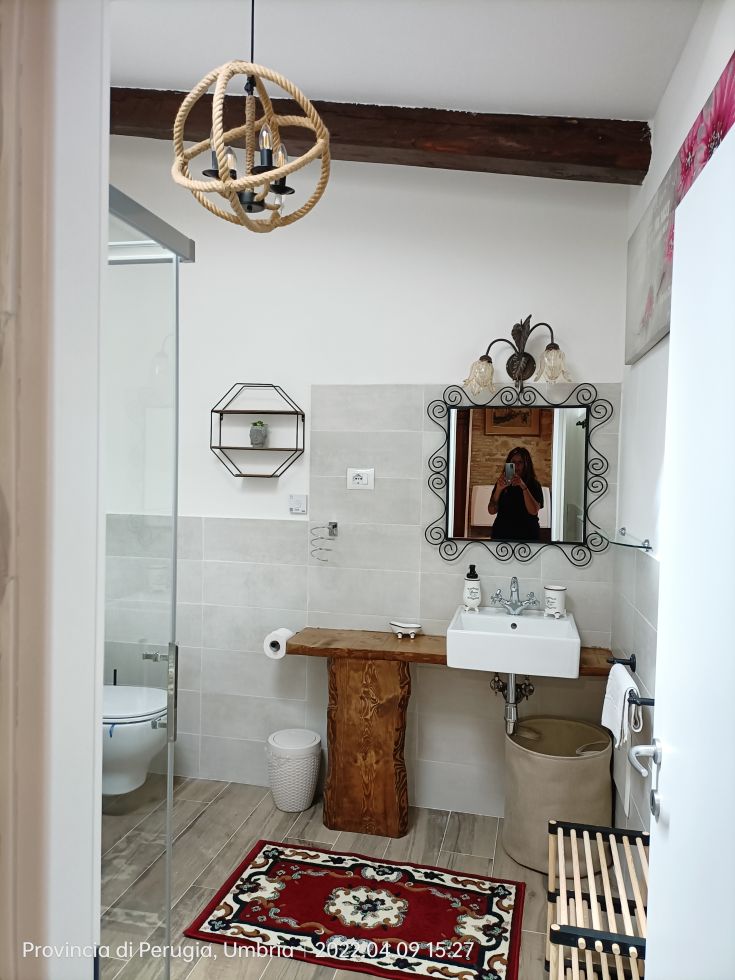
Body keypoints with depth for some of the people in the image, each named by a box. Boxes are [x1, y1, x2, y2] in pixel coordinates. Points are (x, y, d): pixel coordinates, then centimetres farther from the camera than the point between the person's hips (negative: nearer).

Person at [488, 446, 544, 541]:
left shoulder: (534, 485, 3)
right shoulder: (502, 483, 10)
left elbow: (534, 511, -12)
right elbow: (492, 510, 0)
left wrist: (523, 486, -20)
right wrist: (498, 489, -14)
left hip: (526, 536, -2)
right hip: (502, 535, 2)